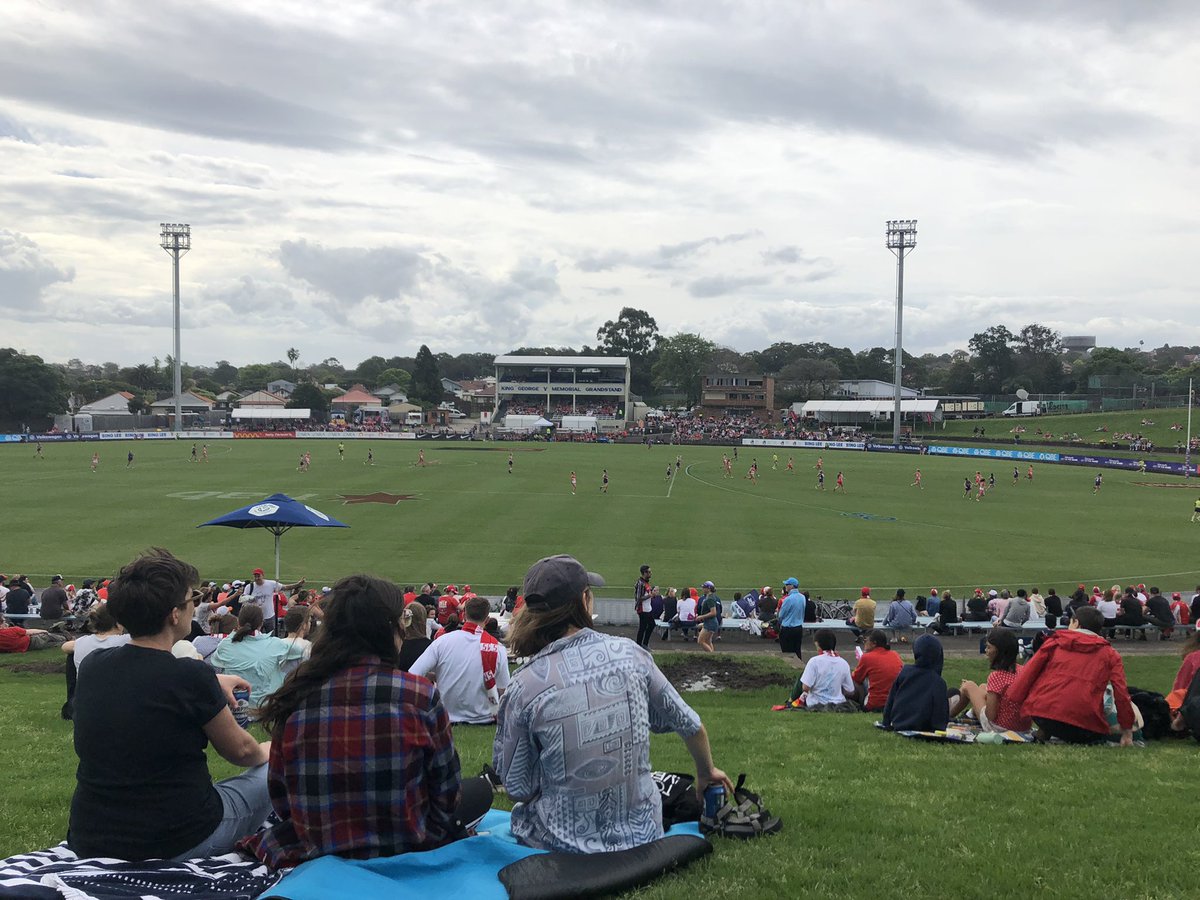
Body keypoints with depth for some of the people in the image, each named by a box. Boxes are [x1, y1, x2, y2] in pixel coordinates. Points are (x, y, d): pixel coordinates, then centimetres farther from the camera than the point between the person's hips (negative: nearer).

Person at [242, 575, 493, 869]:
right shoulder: (419, 695, -16)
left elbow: (280, 799, 2)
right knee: (481, 789, 24)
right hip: (408, 853, -4)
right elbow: (447, 792, -5)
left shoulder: (296, 697, -7)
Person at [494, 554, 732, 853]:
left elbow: (519, 791, -10)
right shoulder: (629, 653, -9)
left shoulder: (524, 687, -17)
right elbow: (690, 726, 4)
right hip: (641, 837, 2)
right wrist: (707, 772, 25)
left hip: (564, 845, -2)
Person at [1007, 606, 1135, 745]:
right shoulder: (1110, 654, 16)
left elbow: (1029, 671, 8)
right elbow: (1121, 693, 8)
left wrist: (1015, 701, 10)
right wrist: (1127, 731, 13)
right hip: (1084, 720, 0)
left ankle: (1043, 733, 12)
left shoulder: (1054, 642, 16)